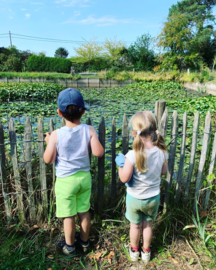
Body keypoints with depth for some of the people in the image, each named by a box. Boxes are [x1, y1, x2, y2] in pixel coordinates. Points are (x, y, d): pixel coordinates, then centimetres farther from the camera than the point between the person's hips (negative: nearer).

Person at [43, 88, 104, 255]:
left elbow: (48, 160, -13)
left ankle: (69, 246, 36)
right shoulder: (89, 130, -14)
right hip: (84, 177, 3)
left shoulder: (56, 135, -18)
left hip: (66, 180, -3)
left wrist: (49, 143, 2)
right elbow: (99, 153, -16)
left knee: (68, 216, 15)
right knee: (84, 212, 21)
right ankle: (84, 241, 41)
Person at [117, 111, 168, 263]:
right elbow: (164, 171, -1)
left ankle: (134, 251, 46)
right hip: (153, 197, 3)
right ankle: (146, 252, 46)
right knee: (148, 224, 26)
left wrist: (120, 165, -8)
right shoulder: (161, 152, -17)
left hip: (135, 198, -3)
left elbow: (124, 178, -24)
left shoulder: (133, 155, -31)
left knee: (135, 225, 22)